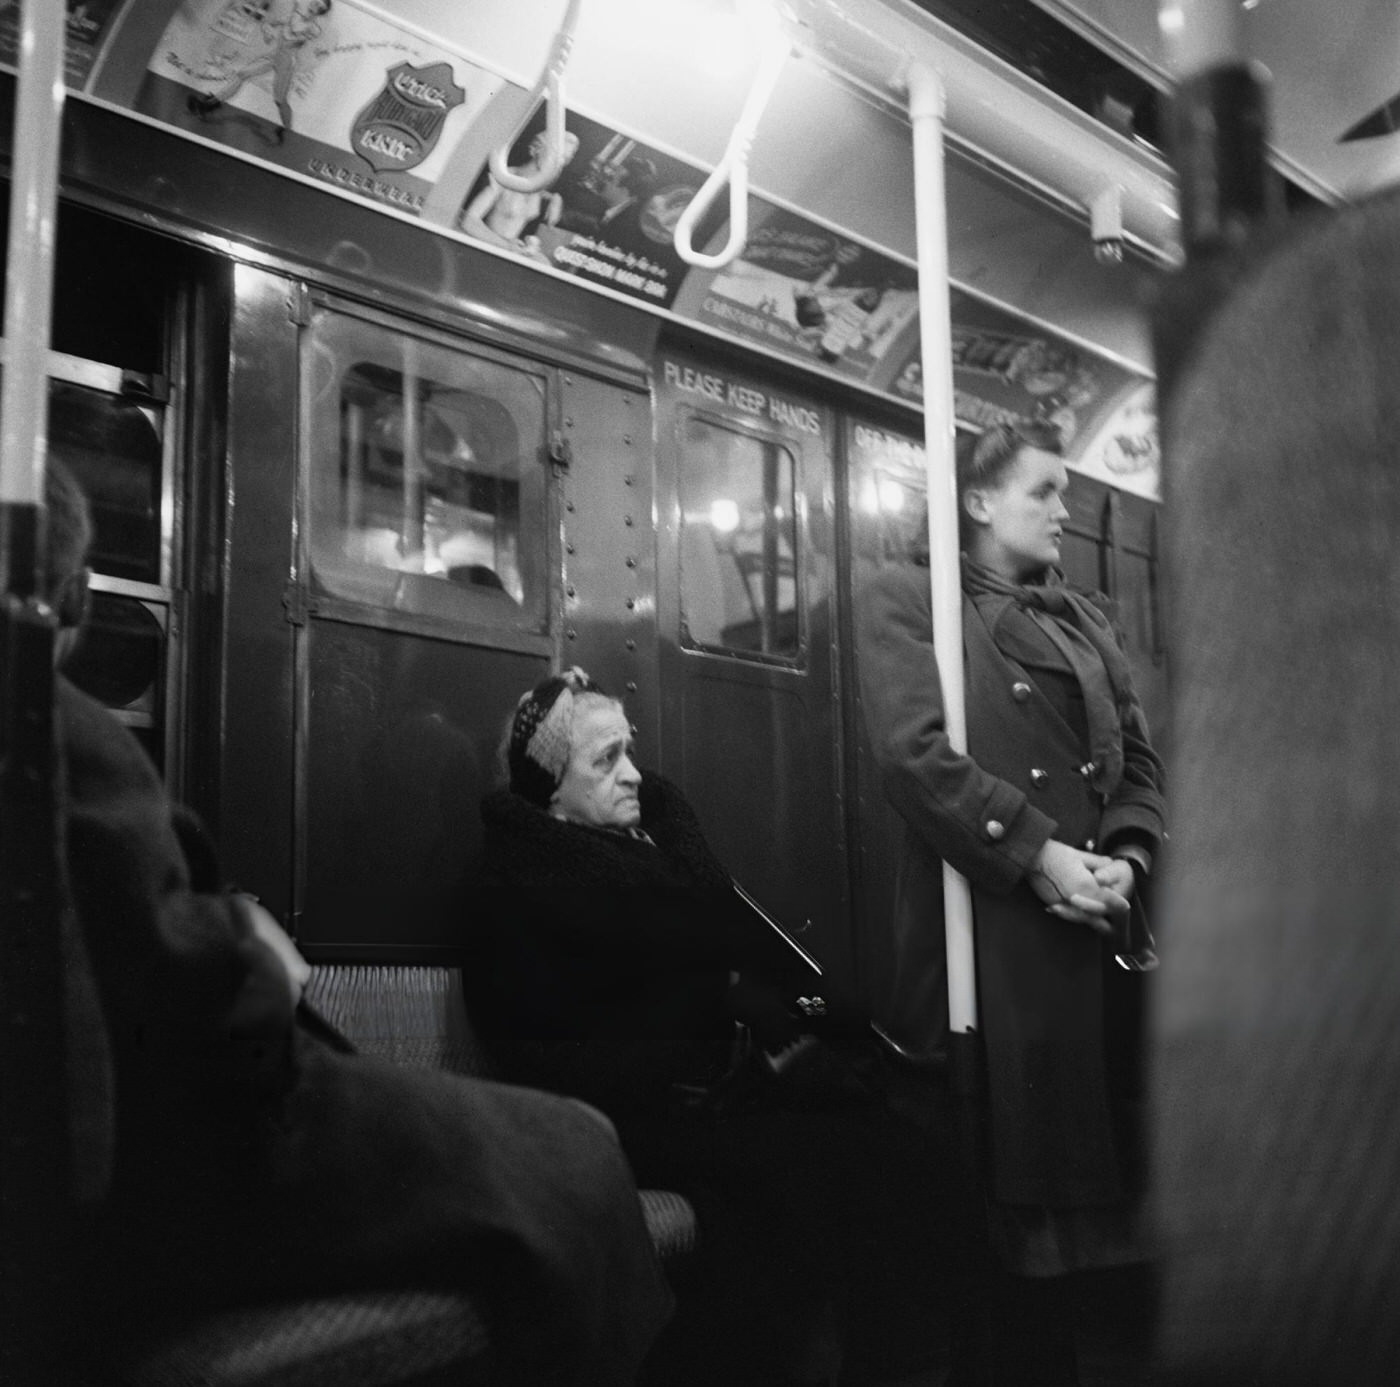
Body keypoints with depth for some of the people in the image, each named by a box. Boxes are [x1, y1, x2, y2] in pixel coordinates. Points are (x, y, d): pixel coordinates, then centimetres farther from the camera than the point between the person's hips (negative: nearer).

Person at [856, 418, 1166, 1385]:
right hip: (984, 931, -6)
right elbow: (915, 751, -12)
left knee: (1087, 1156, 8)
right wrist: (1038, 854, -17)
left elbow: (1139, 758, 14)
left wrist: (1125, 858, -6)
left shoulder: (1085, 618, 21)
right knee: (993, 1179, 0)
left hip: (1099, 930, 6)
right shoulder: (908, 597, 2)